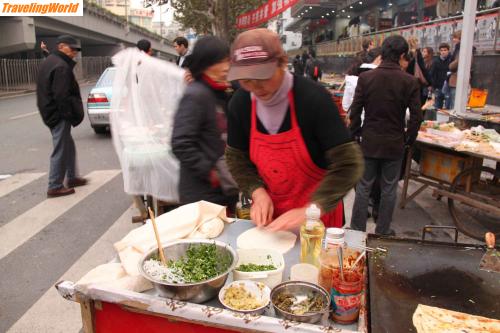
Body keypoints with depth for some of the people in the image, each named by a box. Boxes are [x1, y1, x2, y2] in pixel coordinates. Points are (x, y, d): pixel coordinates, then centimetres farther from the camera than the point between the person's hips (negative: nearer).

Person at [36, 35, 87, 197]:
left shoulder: (49, 62, 16)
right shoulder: (61, 66, -18)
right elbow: (62, 96, -25)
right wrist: (70, 115, -17)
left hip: (51, 113, 11)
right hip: (59, 115, -11)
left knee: (68, 146, 20)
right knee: (60, 150, -4)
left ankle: (71, 177, 30)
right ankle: (55, 187, 3)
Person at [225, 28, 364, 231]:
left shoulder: (314, 98, -23)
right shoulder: (239, 103, -9)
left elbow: (348, 164, -24)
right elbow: (236, 157, 3)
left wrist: (311, 210, -32)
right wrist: (257, 192, -13)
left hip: (318, 214, -3)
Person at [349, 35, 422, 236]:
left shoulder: (365, 78, -7)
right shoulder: (410, 82, -8)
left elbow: (355, 112, -5)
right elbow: (416, 117, -5)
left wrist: (356, 134, 8)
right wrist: (409, 140, 9)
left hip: (369, 142, 1)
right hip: (395, 144, 0)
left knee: (363, 187, 10)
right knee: (389, 189, 13)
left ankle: (357, 230, 17)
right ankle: (383, 231, 23)